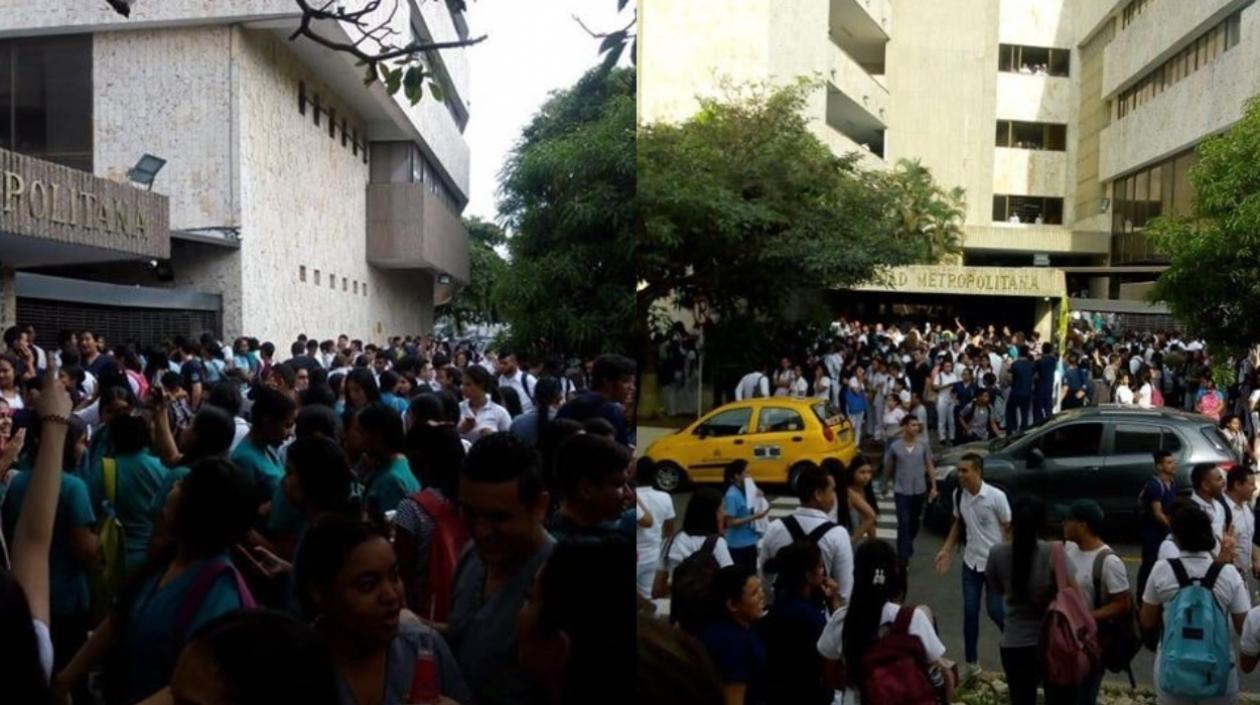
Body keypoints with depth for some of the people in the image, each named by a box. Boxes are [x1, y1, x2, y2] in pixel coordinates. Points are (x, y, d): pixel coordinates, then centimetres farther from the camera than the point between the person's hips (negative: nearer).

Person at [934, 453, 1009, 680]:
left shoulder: (996, 496, -20)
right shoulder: (958, 495, -4)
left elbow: (1009, 528, -12)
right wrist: (946, 550, 5)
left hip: (995, 562, -5)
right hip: (971, 561, 5)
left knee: (996, 611, 2)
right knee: (970, 612, 8)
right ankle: (971, 663, 21)